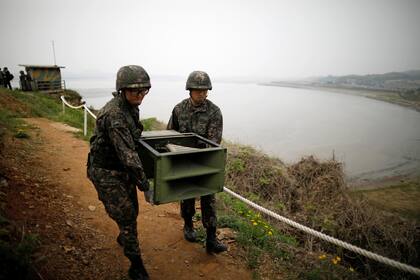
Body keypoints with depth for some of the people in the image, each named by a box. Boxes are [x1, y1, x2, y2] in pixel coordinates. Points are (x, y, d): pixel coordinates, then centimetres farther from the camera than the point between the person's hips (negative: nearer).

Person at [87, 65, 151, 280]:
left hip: (123, 169, 9)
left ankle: (124, 239, 51)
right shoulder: (114, 115, -29)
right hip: (106, 173, -9)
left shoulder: (130, 107, 1)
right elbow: (127, 153, -30)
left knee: (131, 210, 22)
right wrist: (144, 183, -25)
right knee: (126, 217, -2)